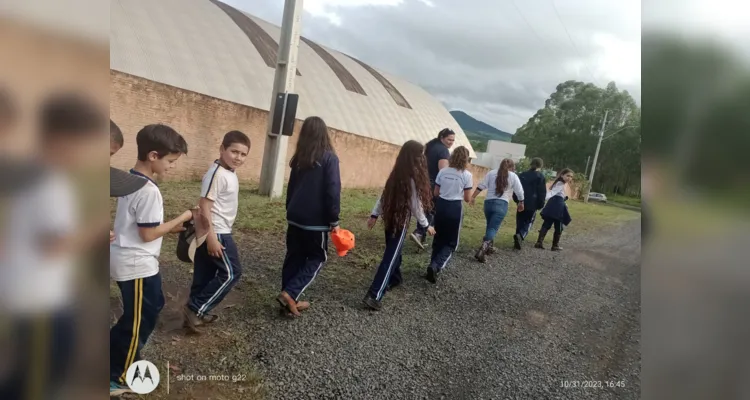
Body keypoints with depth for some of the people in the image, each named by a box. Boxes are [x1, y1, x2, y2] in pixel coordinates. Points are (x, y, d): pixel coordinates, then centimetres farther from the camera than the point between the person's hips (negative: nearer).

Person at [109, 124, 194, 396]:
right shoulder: (148, 190, -24)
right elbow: (148, 234, -22)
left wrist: (172, 228, 6)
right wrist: (181, 219, -12)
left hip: (127, 260, 10)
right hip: (137, 265, -10)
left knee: (152, 306, 23)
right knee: (139, 320, 6)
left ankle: (122, 359, 37)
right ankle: (117, 377, 22)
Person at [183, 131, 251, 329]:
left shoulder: (230, 173, 10)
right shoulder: (216, 173, -21)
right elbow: (204, 205, -23)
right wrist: (212, 237, -24)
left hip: (219, 232, 10)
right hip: (216, 233, -10)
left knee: (205, 274, 16)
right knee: (231, 273, -3)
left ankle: (196, 311, 28)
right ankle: (195, 308, 5)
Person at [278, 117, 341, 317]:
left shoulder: (299, 158, 7)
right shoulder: (329, 158, -11)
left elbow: (291, 188, 15)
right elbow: (332, 192, -15)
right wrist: (334, 220, -8)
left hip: (295, 218, 6)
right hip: (315, 220, -6)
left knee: (294, 257, 14)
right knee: (318, 258, 9)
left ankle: (290, 299, 18)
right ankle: (290, 293, -4)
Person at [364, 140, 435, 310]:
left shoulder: (396, 174, 4)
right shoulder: (413, 178, -17)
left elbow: (384, 195, 7)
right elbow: (416, 206, -13)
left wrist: (374, 214, 13)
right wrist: (426, 225, -2)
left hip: (390, 217, 8)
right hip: (401, 221, -7)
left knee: (393, 252, 24)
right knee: (391, 257, -5)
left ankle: (394, 279, 43)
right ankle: (374, 296, -8)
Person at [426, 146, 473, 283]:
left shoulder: (443, 171, 2)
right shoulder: (467, 175, -7)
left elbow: (435, 193, 7)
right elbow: (467, 199, -4)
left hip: (441, 206, 4)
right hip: (455, 208, -4)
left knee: (438, 239, 19)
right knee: (451, 242, 8)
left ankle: (434, 266, 22)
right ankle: (436, 266, -12)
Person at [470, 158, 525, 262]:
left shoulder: (491, 173, 11)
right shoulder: (513, 176, 6)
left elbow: (481, 186, 3)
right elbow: (520, 192, 8)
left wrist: (473, 197, 5)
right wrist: (521, 203, 23)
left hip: (488, 202, 3)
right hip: (501, 204, -3)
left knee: (490, 226, 22)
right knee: (493, 228, -11)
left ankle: (488, 247, 30)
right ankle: (483, 248, -28)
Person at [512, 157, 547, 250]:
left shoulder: (522, 175, 12)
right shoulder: (540, 176, -2)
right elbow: (542, 193, -5)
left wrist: (517, 200, 16)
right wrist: (540, 204, 0)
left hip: (521, 203, 4)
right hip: (532, 204, -4)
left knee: (520, 223, 12)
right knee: (529, 223, 0)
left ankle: (518, 240, 10)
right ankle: (520, 236, -25)